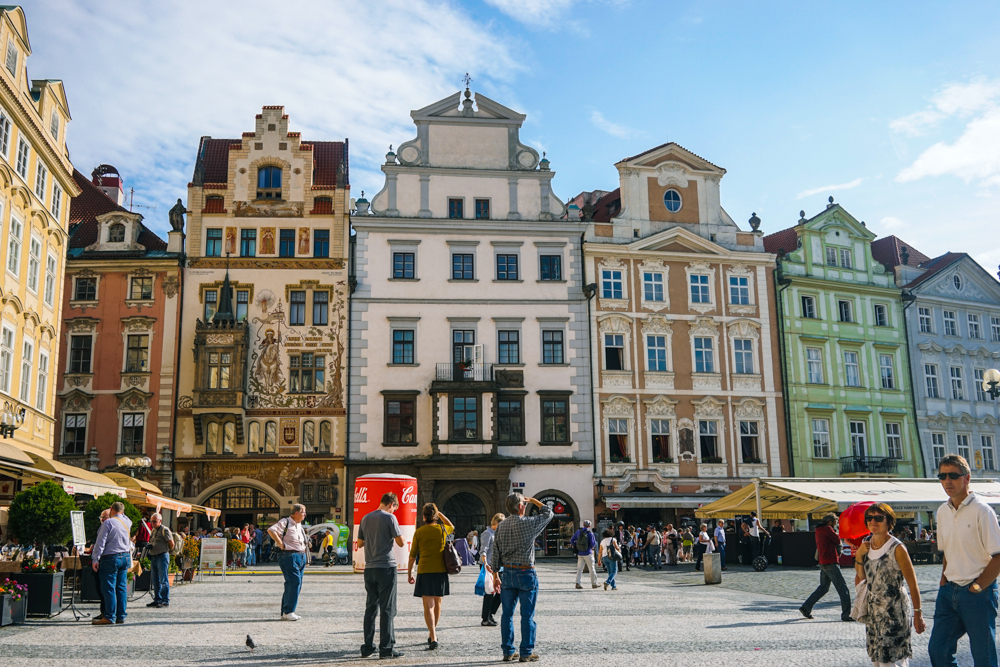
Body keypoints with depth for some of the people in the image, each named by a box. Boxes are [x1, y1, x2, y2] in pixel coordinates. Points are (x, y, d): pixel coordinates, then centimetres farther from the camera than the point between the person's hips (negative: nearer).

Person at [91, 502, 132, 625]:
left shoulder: (108, 523, -10)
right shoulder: (127, 522, 8)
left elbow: (100, 542, -13)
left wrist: (95, 559, -11)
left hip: (110, 558, -6)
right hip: (126, 557, 7)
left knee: (109, 587, -4)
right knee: (122, 587, 9)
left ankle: (110, 617, -4)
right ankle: (121, 616, 10)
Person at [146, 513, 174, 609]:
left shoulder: (164, 530, -9)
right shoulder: (152, 530, 16)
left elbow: (171, 544, -8)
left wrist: (167, 551, 4)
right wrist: (149, 546, 5)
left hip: (162, 557, -8)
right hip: (153, 557, 8)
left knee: (163, 580, -6)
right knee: (155, 580, 11)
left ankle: (166, 601, -3)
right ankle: (157, 600, 19)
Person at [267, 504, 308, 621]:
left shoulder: (299, 525, 19)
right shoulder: (285, 522, -8)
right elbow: (271, 530, -22)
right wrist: (281, 544, -21)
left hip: (301, 556, 9)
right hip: (289, 556, -9)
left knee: (297, 584, 9)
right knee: (294, 582, -16)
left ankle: (285, 613, 16)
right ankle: (288, 612, -10)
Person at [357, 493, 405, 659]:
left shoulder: (365, 518, 10)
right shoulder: (390, 517, -9)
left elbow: (360, 543, 16)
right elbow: (400, 542, -11)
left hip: (369, 568, 6)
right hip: (386, 567, -6)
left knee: (371, 608, 12)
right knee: (387, 609, -1)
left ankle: (368, 647, 15)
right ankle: (386, 648, 0)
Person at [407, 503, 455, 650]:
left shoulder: (419, 532, -3)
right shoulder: (442, 529, 2)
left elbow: (412, 555, 1)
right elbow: (452, 527, 28)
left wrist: (409, 573, 12)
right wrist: (440, 514, 22)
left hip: (424, 572, -2)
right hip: (441, 572, 2)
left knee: (428, 605, -5)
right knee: (437, 603, 18)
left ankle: (433, 638, -18)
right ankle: (432, 635, 33)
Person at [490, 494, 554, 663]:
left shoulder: (501, 526, 5)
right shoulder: (528, 523, -11)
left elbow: (496, 552, 7)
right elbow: (548, 513, 4)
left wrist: (495, 574, 14)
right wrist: (534, 501, 15)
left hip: (507, 573, 5)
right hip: (526, 573, -5)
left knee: (507, 614, 10)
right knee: (527, 615, 3)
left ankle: (508, 652, 15)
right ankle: (526, 652, 7)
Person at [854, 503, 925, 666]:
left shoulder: (896, 548, -13)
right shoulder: (866, 545, 5)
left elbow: (912, 583, -12)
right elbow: (861, 577, 10)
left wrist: (917, 614, -13)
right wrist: (859, 555, -4)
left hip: (894, 612, -6)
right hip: (873, 611, 6)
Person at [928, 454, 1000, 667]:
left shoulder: (981, 510, -11)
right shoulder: (942, 512, 9)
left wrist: (977, 587, -12)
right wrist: (944, 580, 9)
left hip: (978, 593, -6)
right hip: (949, 591, 6)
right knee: (937, 650, 5)